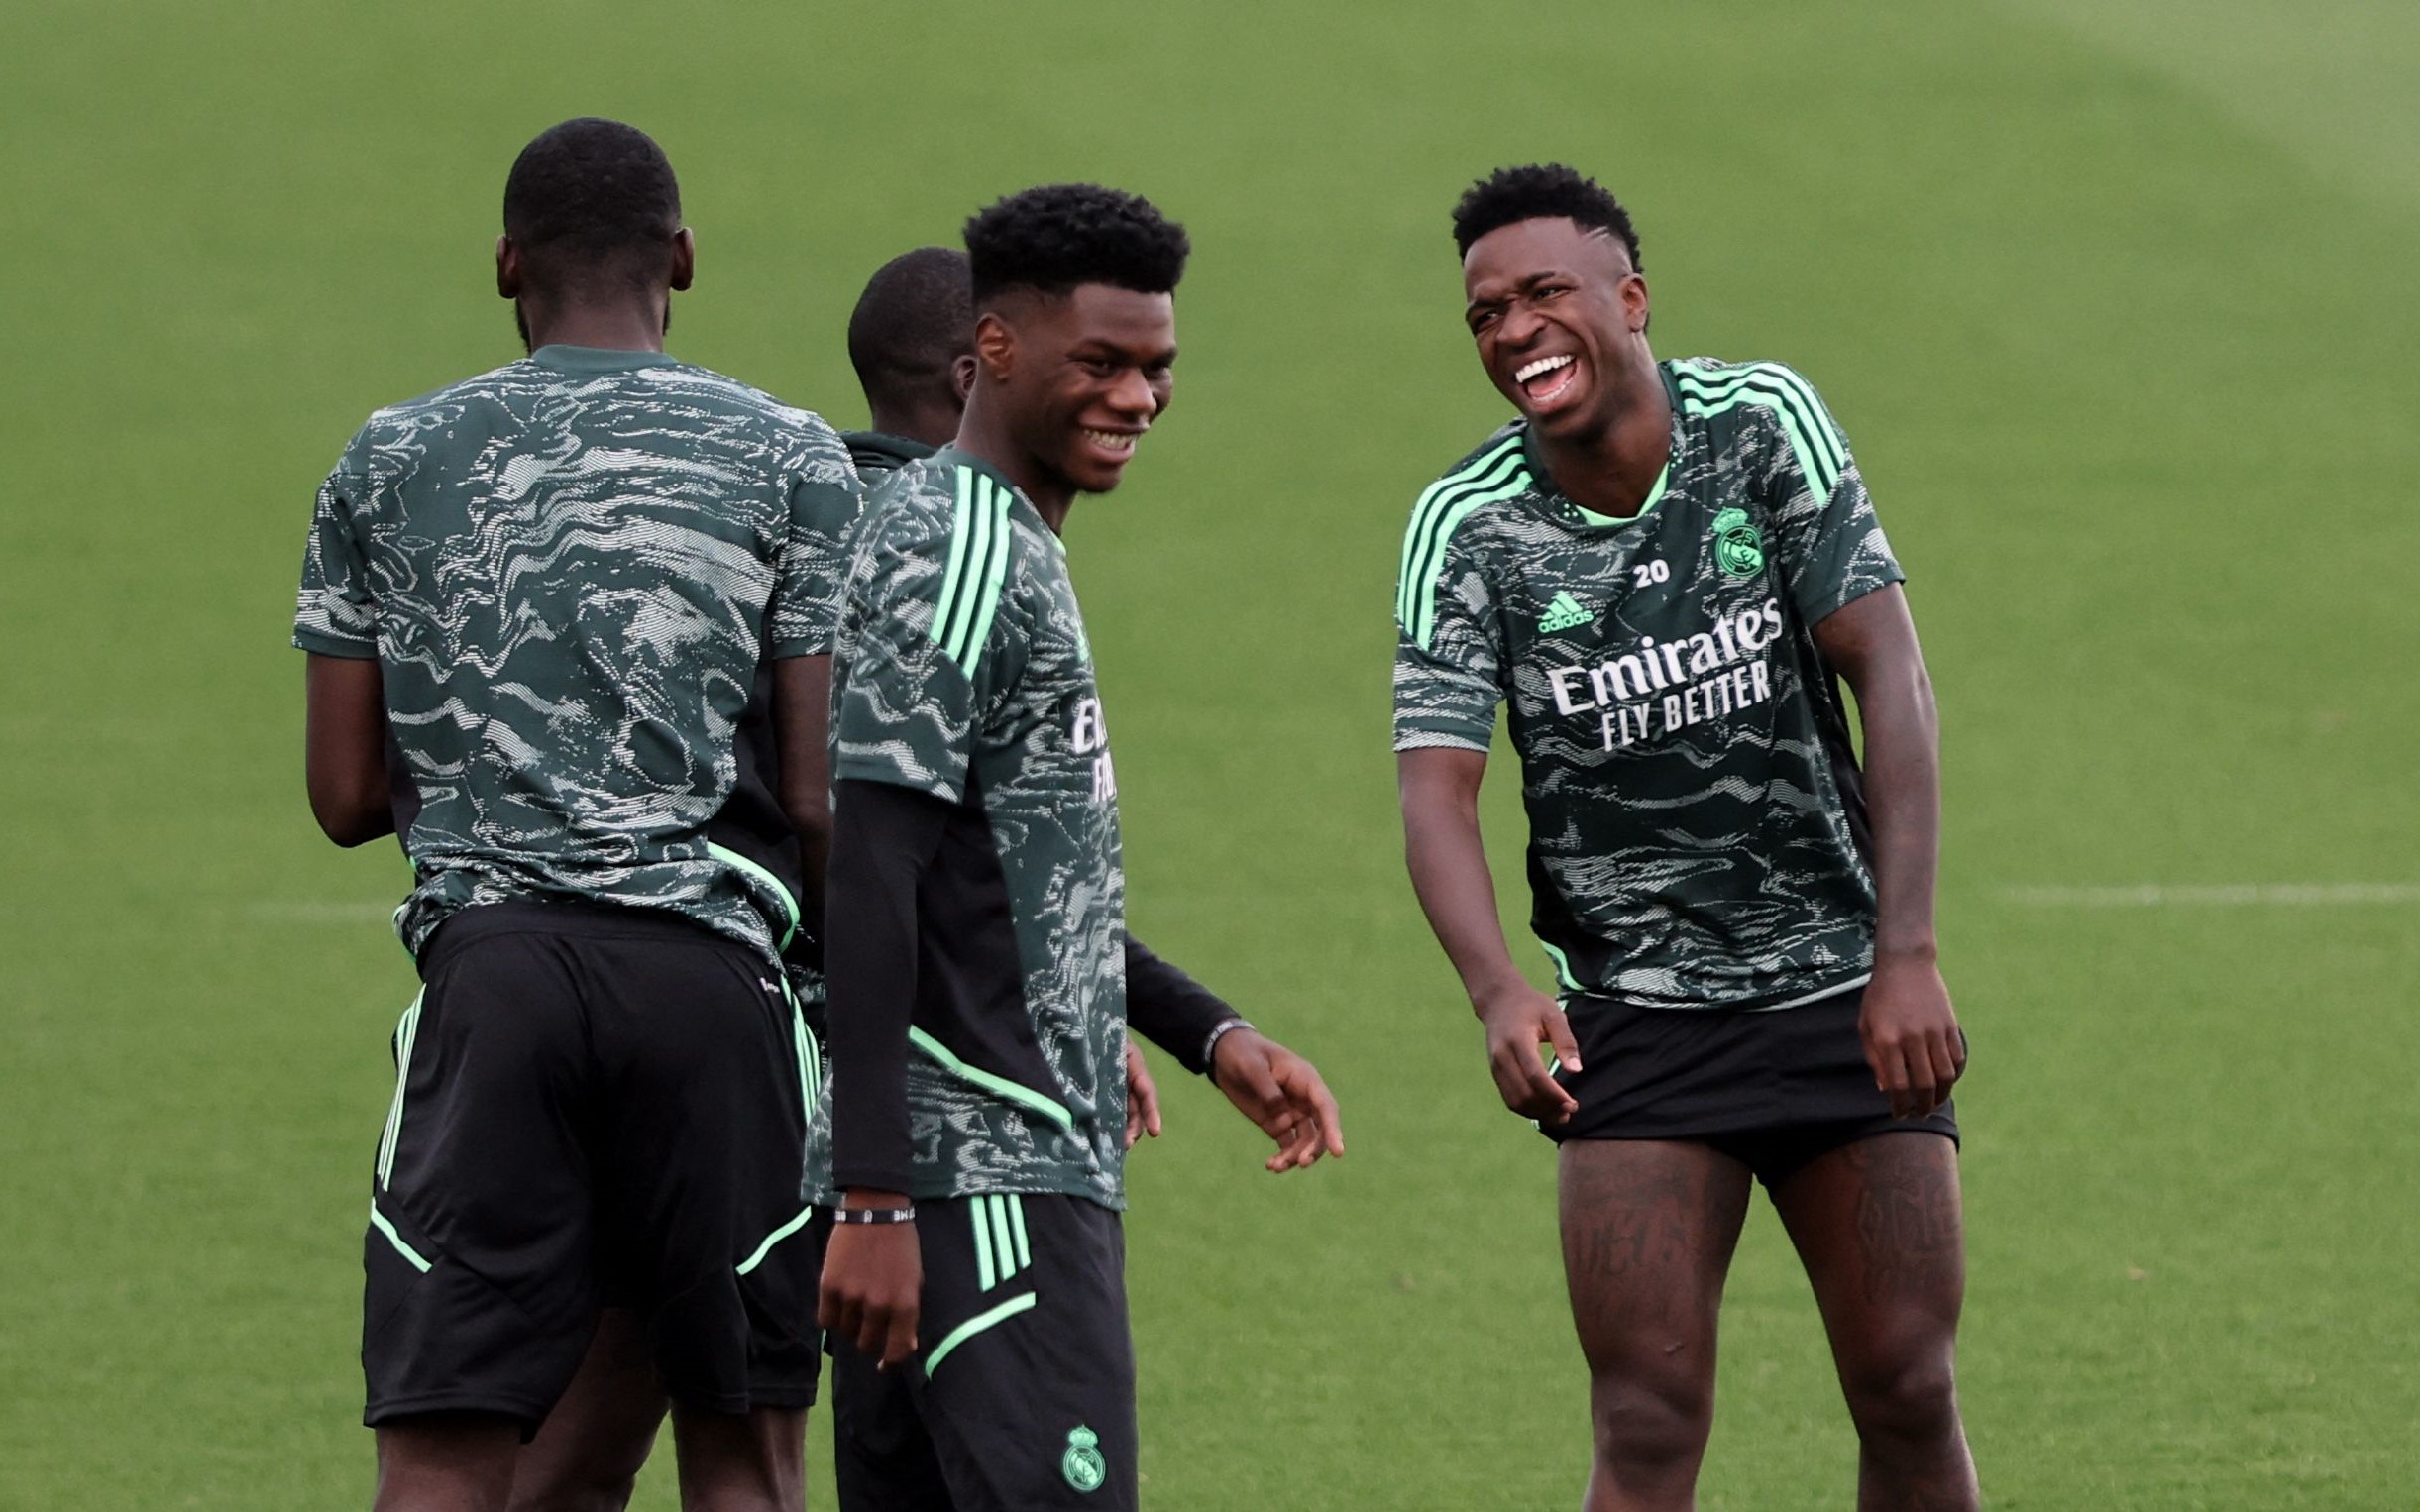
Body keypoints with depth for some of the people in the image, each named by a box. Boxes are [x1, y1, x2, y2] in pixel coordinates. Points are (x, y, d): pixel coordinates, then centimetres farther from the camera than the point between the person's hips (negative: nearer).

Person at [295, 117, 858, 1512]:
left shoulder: (391, 462, 10)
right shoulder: (789, 459, 4)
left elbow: (348, 795, 10)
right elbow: (826, 797, -1)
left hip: (488, 972, 1)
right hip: (708, 974, -1)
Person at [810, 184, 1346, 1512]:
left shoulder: (1011, 549, 21)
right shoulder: (947, 552, -12)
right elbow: (869, 878, -19)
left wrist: (1210, 1035, 26)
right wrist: (874, 1200, -24)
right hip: (983, 1174, -10)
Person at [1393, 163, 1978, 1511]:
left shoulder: (1765, 424, -6)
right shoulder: (1467, 528, -7)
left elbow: (1889, 673, -9)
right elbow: (1436, 787, -14)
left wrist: (1907, 953, -18)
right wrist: (1499, 991, -34)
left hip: (1843, 994, 1)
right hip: (1632, 1026, -1)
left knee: (1910, 1397, 1)